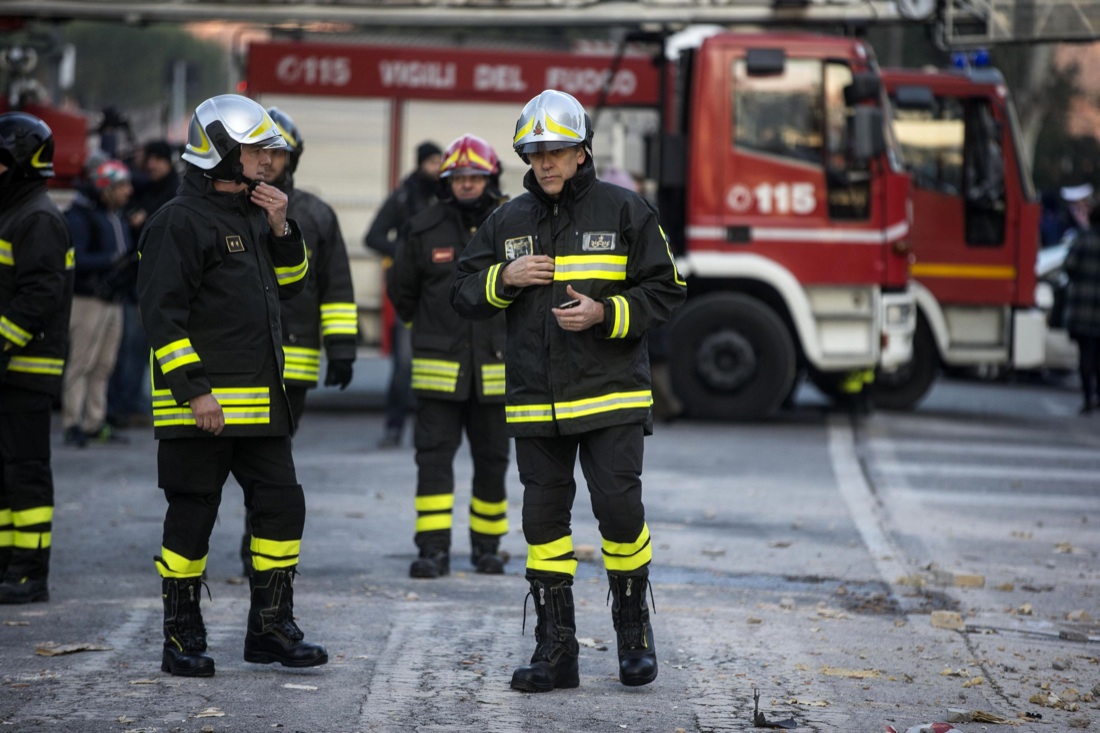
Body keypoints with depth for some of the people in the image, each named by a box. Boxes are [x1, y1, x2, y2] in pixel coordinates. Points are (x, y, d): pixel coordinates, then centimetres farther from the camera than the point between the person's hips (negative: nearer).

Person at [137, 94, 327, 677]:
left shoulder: (254, 213, 15)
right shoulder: (180, 222, -11)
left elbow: (290, 284, 21)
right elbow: (162, 313, -15)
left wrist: (282, 230, 4)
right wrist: (193, 390, -20)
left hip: (260, 400, 8)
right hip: (201, 405, -8)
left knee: (282, 504, 7)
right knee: (192, 516, 0)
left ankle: (271, 629, 16)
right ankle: (181, 639, 10)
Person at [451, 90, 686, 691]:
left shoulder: (624, 211, 0)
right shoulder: (508, 222, 9)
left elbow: (664, 291, 0)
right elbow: (464, 294, 12)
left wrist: (605, 314, -15)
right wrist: (504, 278, -8)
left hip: (611, 395, -3)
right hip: (536, 403, 3)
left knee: (619, 510, -9)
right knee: (544, 520, 5)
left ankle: (633, 625, 13)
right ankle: (555, 650, 11)